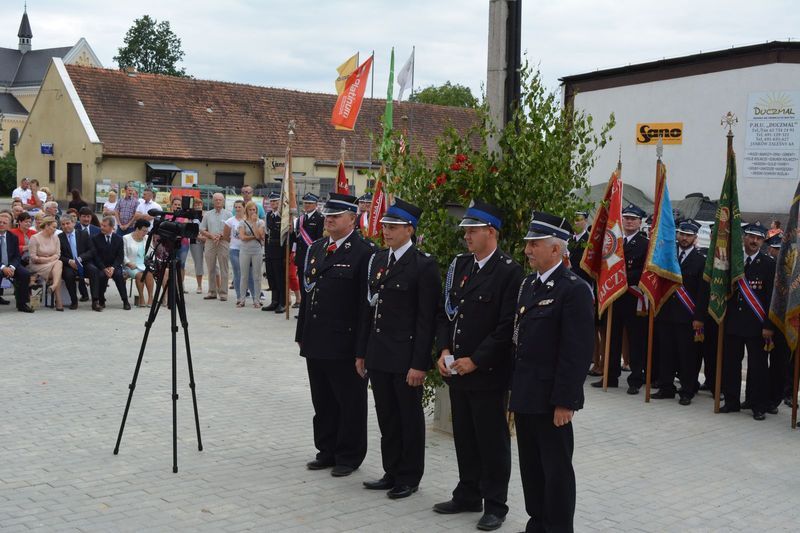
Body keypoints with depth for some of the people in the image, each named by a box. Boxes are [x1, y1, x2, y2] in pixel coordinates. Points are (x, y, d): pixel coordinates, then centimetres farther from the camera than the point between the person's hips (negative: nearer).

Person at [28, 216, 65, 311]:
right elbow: (33, 258, -10)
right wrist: (50, 259, -13)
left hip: (53, 264, 4)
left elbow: (58, 255, 5)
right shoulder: (35, 238, -6)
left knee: (59, 263, -31)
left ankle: (54, 286, -46)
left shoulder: (55, 237, 8)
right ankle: (58, 301, -35)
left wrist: (47, 259, -14)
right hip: (37, 266, -4)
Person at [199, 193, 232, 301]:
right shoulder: (207, 214, 12)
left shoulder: (228, 214, 5)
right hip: (210, 243, 3)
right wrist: (212, 236, -7)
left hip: (224, 243, -3)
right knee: (211, 268, 5)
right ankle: (212, 292, 11)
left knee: (223, 269, -3)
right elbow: (202, 230, 9)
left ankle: (223, 292, -1)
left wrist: (221, 236, -12)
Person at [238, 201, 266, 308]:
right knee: (244, 276, 5)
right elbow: (242, 237, -7)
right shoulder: (243, 222, 4)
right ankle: (241, 299, 11)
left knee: (256, 276, 2)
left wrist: (254, 222, -10)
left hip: (257, 251, 0)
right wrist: (255, 236, -8)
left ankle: (256, 299, 7)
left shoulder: (260, 222, 3)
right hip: (245, 251, 0)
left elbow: (258, 235, -13)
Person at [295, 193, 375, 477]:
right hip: (316, 343, 7)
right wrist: (302, 334, 14)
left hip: (345, 345, -7)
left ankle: (349, 456, 18)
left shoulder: (364, 252, -11)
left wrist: (362, 346, -15)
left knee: (350, 404, 6)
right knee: (322, 403, 16)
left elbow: (366, 303, -14)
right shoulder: (316, 248, 12)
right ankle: (327, 451, 28)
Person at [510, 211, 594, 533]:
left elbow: (578, 351, -17)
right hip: (525, 395, 8)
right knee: (530, 467, 16)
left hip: (551, 399, -8)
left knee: (556, 469, 4)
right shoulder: (528, 284, 12)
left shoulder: (574, 289, -14)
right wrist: (514, 390, 13)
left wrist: (565, 401, -19)